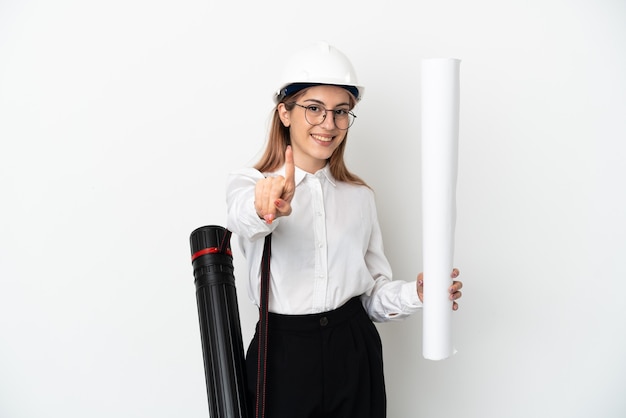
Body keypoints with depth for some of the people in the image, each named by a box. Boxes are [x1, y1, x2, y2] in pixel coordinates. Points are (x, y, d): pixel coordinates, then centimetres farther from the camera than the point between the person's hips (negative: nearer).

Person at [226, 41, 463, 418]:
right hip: (283, 356, -2)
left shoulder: (361, 196, 7)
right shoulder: (249, 182, -3)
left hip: (355, 355, 3)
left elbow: (374, 292, 8)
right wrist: (266, 206, -49)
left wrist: (416, 293, -11)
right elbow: (244, 214, -28)